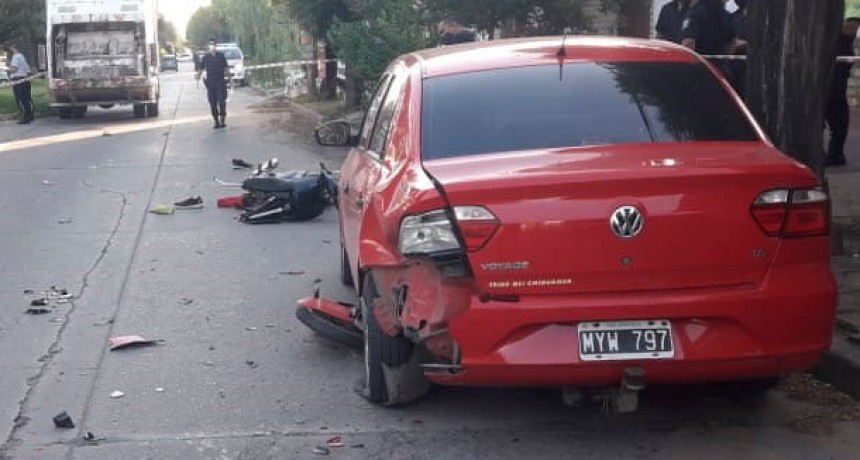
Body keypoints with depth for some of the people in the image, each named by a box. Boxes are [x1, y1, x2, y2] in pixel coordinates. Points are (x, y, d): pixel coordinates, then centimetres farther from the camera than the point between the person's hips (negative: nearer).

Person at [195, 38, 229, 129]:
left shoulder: (221, 55, 4)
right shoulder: (205, 57, 7)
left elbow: (226, 67, 8)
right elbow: (201, 69, 9)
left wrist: (226, 72, -11)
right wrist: (198, 75, -8)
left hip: (221, 83, -2)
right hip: (210, 83, 2)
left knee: (221, 102, -10)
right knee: (213, 103, 3)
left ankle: (223, 121, -3)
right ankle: (216, 122, 11)